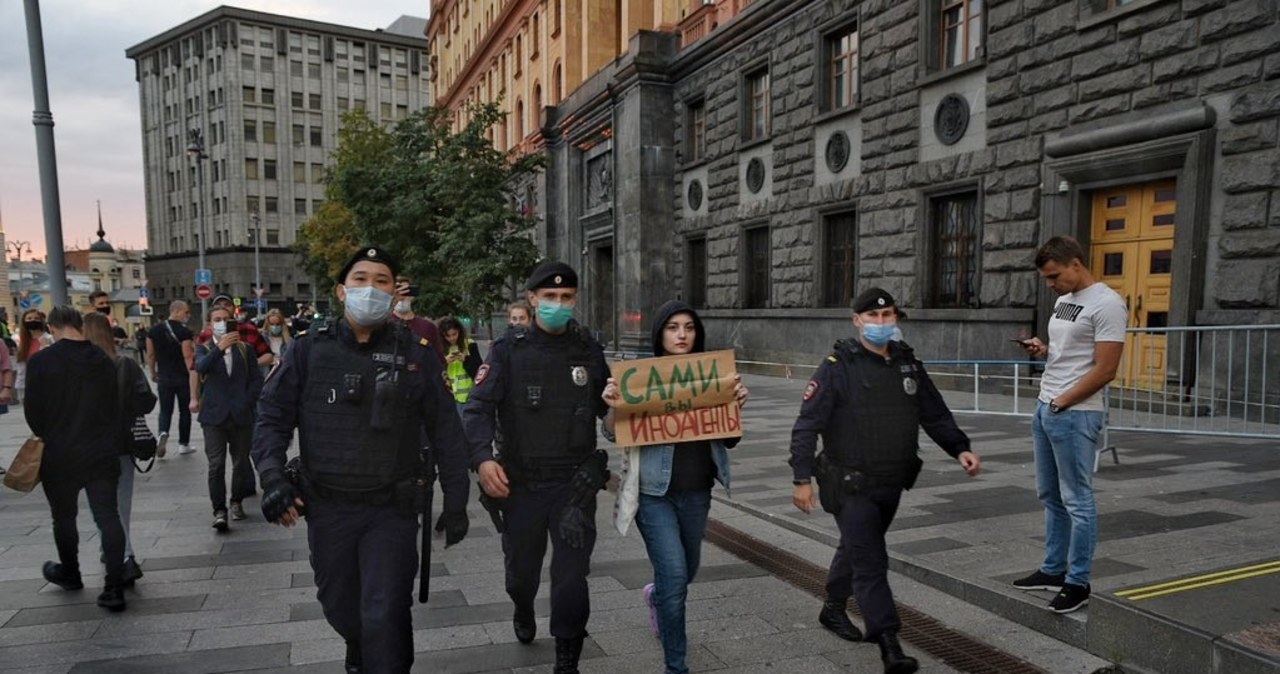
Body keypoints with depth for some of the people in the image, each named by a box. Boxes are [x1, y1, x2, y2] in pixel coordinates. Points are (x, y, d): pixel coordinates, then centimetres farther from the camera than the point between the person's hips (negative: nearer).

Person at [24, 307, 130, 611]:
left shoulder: (40, 362, -12)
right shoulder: (104, 361, -2)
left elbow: (33, 412, -6)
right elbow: (115, 409, 4)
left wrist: (48, 437, 13)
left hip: (59, 456, -2)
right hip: (101, 453, 2)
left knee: (64, 517, 18)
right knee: (108, 517, 1)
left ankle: (69, 573, 39)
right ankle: (115, 588, -2)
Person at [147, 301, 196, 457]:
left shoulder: (155, 330, 4)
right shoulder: (184, 331, -14)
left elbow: (150, 355, 9)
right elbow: (188, 357, -19)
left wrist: (153, 373, 20)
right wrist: (193, 376, -15)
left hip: (164, 378, 4)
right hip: (183, 378, -4)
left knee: (165, 410, 10)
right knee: (184, 411, 9)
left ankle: (163, 433, -17)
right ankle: (183, 444, 17)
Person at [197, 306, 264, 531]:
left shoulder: (244, 349, 12)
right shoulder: (204, 349, 7)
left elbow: (256, 379, 8)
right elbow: (201, 367, -16)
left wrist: (247, 402, -3)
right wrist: (220, 347, -31)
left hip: (241, 415, 2)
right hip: (214, 417, -2)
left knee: (241, 463, 7)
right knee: (216, 465, -7)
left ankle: (237, 501, 23)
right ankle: (219, 510, -3)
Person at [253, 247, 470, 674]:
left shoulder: (415, 355, -3)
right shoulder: (310, 349, -1)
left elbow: (445, 430, 1)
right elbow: (273, 417, 1)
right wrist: (272, 477, -14)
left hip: (392, 510, -2)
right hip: (327, 509, 2)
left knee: (386, 615, -4)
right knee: (340, 606, 21)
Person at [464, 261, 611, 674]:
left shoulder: (588, 350, 3)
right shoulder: (509, 349, -4)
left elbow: (607, 408, 12)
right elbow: (478, 408, -11)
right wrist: (482, 458, -27)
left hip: (575, 484, 0)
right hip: (520, 482, 0)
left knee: (571, 580, -4)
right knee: (521, 570, 20)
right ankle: (523, 610, 55)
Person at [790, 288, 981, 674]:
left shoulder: (908, 364, 7)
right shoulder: (838, 367, -12)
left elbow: (936, 416, 12)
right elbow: (807, 425, -14)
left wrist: (960, 448, -4)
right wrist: (802, 478, -19)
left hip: (892, 485, 6)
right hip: (852, 486, -6)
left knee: (857, 552, 22)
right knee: (871, 564, -7)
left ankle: (833, 609, 42)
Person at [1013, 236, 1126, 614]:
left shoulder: (1106, 304, -15)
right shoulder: (1063, 301, 14)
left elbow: (1105, 370, -19)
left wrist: (1062, 402, -15)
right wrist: (1042, 351, 4)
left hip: (1074, 415, -10)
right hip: (1044, 409, 10)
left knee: (1077, 501, 0)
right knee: (1050, 497, 17)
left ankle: (1078, 583, 10)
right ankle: (1053, 570, 28)